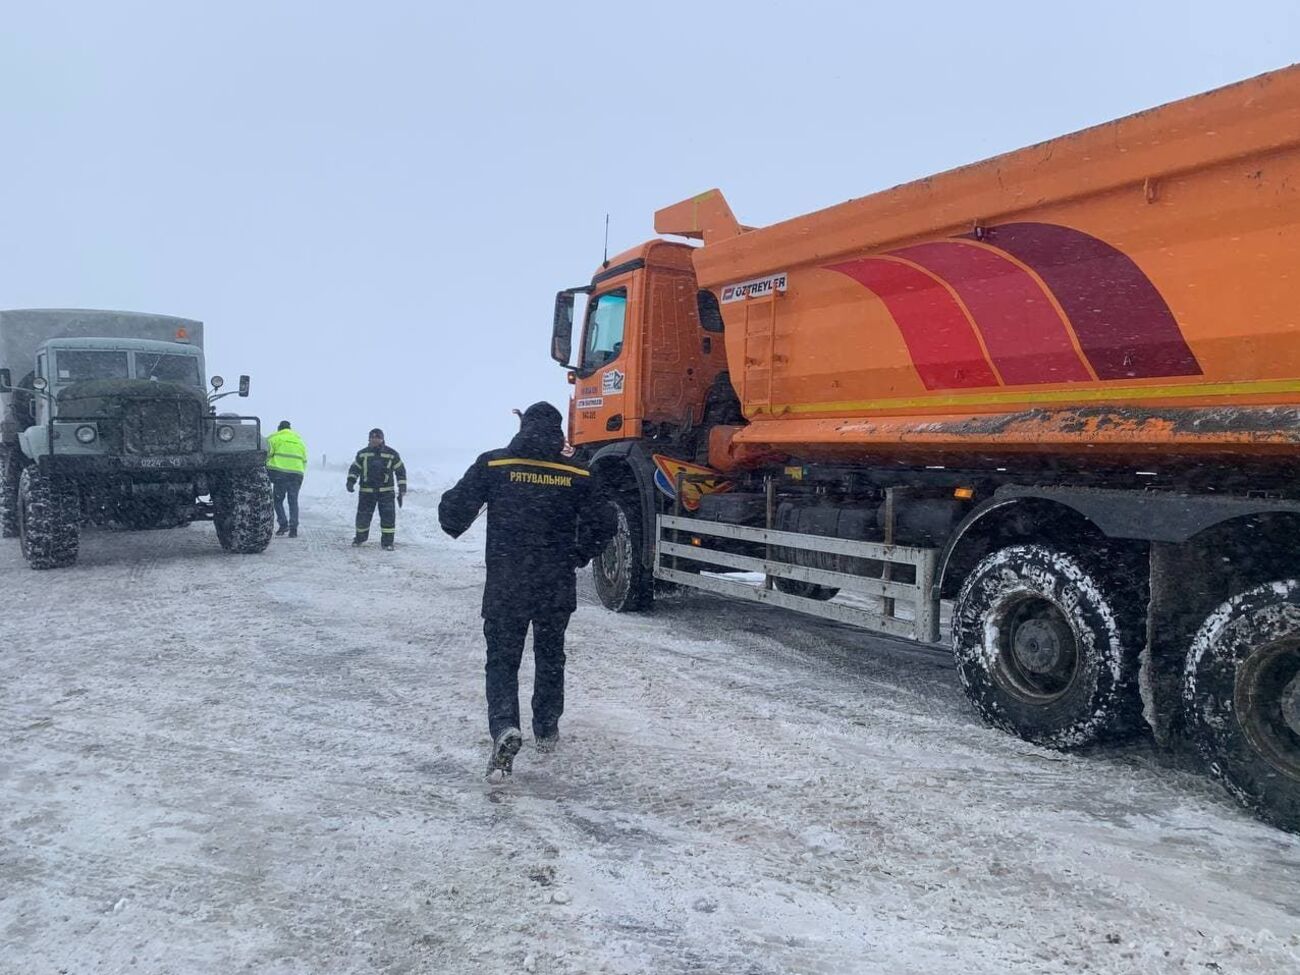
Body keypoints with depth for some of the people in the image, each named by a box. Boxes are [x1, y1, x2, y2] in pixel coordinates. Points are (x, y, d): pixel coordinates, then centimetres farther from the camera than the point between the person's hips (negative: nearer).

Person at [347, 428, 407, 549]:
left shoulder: (392, 454, 0)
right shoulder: (362, 454, 4)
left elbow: (400, 471, 5)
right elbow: (355, 468, 11)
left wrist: (402, 490, 1)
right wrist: (351, 481, -7)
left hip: (386, 491, -1)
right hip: (367, 491, 1)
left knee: (388, 516, -9)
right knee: (363, 515, 5)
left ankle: (387, 541, 1)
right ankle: (360, 538, 29)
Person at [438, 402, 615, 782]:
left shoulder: (493, 465, -6)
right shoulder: (577, 475, -3)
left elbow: (453, 510, -6)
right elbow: (603, 525, 0)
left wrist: (455, 529, 18)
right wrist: (578, 556, 18)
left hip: (504, 587, -2)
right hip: (557, 589, 2)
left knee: (501, 660, 8)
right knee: (550, 657, 21)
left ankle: (504, 729, -14)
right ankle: (546, 730, 33)